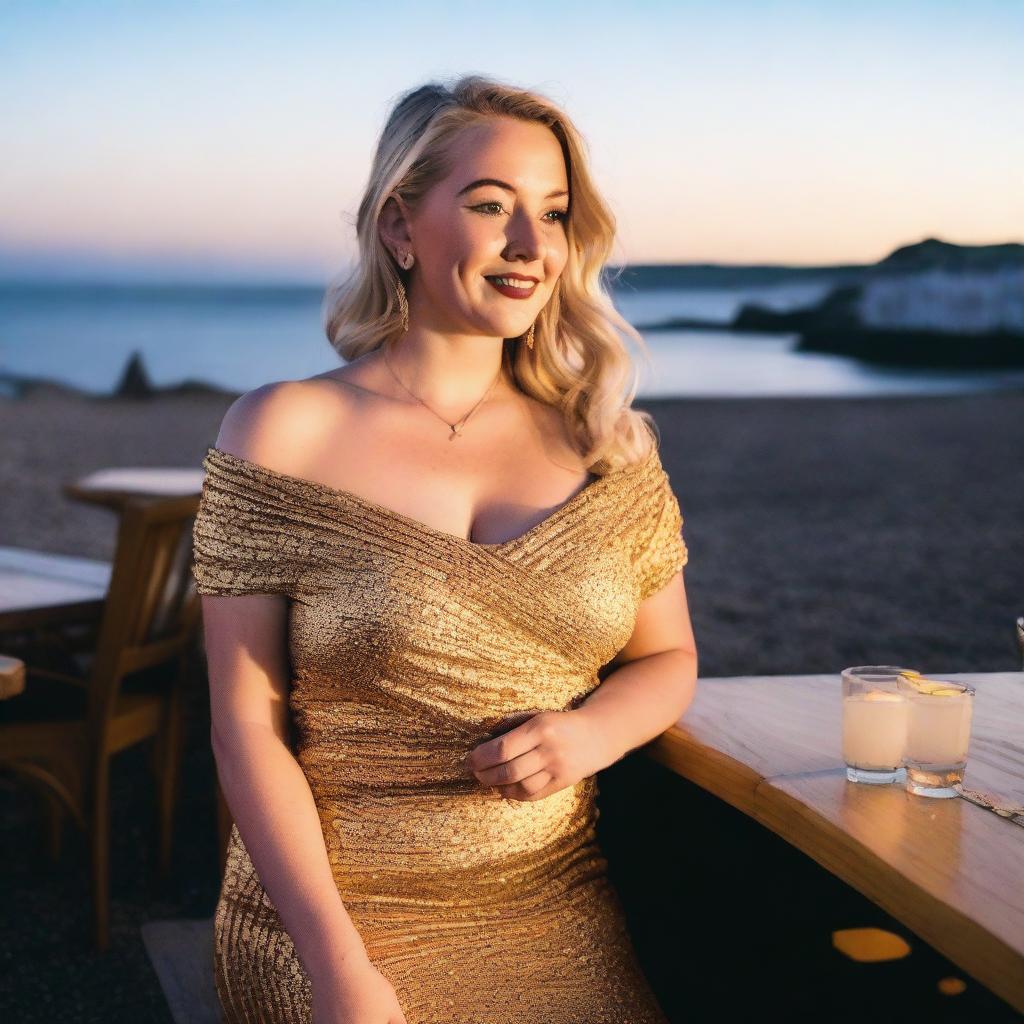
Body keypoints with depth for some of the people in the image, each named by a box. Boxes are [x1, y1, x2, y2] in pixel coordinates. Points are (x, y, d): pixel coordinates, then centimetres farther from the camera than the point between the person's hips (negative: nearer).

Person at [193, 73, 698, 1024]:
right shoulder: (280, 433, -5)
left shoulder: (605, 443, 4)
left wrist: (590, 733, -8)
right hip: (332, 914, -3)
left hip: (558, 912, 3)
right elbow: (248, 727, -6)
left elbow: (668, 657, 14)